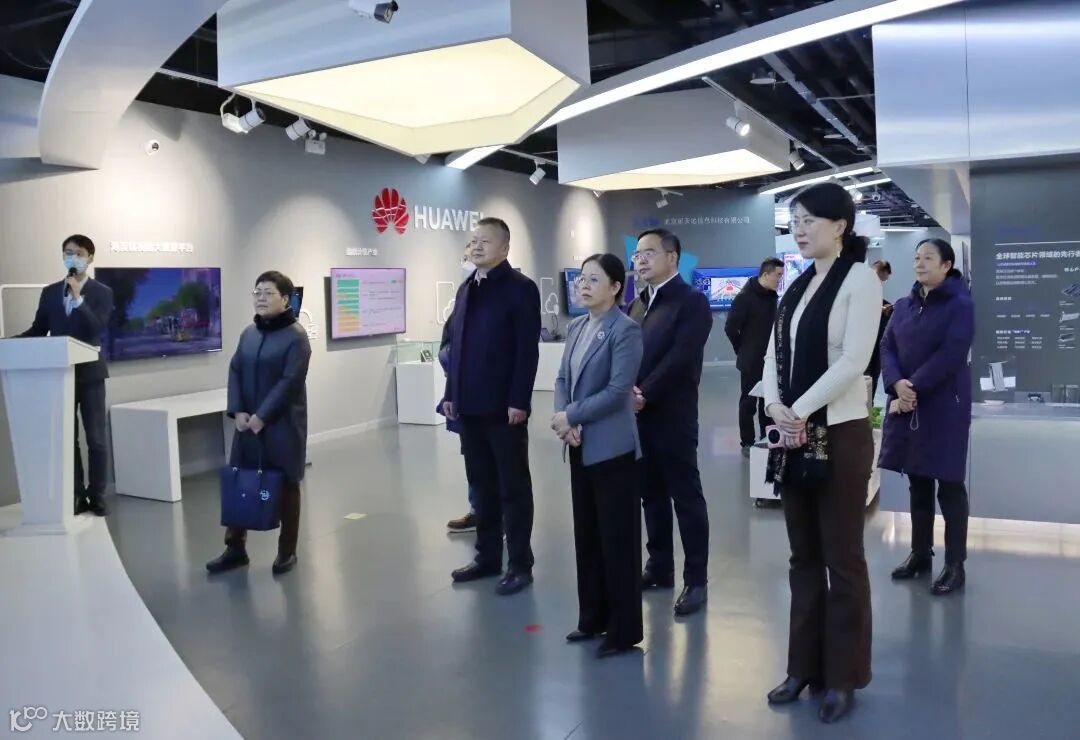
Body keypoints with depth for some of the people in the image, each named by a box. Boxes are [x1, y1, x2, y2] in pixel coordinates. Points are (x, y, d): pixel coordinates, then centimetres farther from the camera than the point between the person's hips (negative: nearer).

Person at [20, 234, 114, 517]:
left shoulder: (102, 292, -1)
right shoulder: (50, 292, 10)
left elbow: (97, 330, -14)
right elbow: (38, 329, 8)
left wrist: (77, 298, -19)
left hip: (89, 374, -3)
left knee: (96, 439, 2)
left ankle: (96, 497, 10)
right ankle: (77, 496, 14)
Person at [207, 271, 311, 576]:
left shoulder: (296, 336, -10)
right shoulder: (249, 333, 9)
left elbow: (290, 382, -16)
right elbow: (235, 372, 8)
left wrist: (262, 416, -17)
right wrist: (237, 411, -5)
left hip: (282, 424, -6)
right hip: (248, 422, 6)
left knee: (286, 485, 6)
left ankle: (287, 551, 17)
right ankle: (235, 548, 20)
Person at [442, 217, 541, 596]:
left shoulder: (520, 288, -7)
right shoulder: (466, 289, 15)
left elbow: (527, 349, -13)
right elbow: (457, 344, 15)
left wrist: (519, 401, -18)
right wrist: (451, 394, 11)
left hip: (504, 406, -7)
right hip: (470, 406, 7)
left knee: (513, 487, 4)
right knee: (482, 485, 14)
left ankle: (520, 564, 15)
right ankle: (487, 556, 26)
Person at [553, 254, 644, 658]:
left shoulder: (626, 329, -12)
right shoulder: (576, 327, 11)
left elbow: (618, 390, -18)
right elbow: (563, 378, 10)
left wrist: (571, 416, -13)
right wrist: (563, 420, -7)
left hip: (612, 446, -8)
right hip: (581, 446, 8)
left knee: (617, 537, 1)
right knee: (586, 534, 14)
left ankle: (624, 629, 13)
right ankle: (593, 618, 28)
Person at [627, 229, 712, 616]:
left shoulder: (692, 301, -6)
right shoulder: (638, 304, 16)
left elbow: (681, 357, -17)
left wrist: (644, 394, -18)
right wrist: (627, 389, -9)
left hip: (671, 416, -7)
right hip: (638, 416, 7)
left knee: (686, 496, 1)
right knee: (652, 495, 15)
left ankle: (696, 579, 9)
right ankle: (659, 566, 27)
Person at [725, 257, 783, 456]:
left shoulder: (772, 296, 7)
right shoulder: (745, 296, -15)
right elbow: (730, 328, -14)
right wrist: (743, 350, -3)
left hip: (769, 359, 7)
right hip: (751, 360, -6)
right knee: (748, 402, 2)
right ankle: (747, 443, 11)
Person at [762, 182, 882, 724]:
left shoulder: (859, 279, -7)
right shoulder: (797, 286, 13)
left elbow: (853, 361, -16)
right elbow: (773, 356, 9)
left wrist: (800, 410, -16)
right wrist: (775, 406, -9)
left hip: (839, 434, -6)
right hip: (793, 435, 7)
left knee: (842, 558, 4)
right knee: (803, 558, 13)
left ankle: (843, 678, 18)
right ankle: (804, 667, 25)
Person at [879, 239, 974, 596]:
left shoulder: (960, 304, -5)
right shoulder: (904, 305, 11)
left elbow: (950, 355, -15)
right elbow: (887, 346, 3)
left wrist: (914, 388, -18)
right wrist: (897, 385, -14)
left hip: (944, 406, -5)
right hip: (906, 404, 5)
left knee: (949, 485, 1)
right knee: (917, 483, 12)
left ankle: (955, 565, 10)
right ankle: (920, 554, 23)